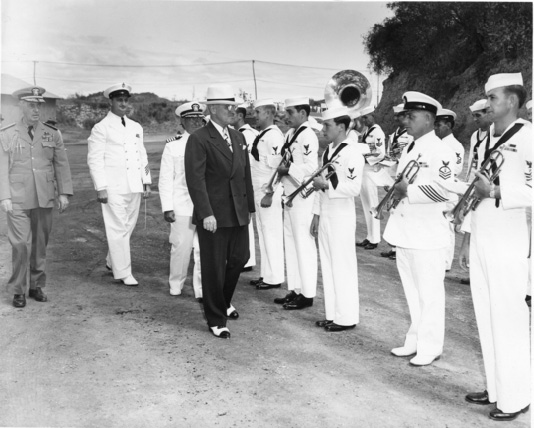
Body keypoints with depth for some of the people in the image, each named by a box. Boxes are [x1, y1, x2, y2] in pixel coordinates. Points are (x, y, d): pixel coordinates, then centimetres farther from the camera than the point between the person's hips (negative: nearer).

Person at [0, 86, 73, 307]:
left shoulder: (52, 134, 7)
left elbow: (61, 165, 6)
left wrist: (64, 193, -1)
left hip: (44, 199, 2)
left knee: (40, 244, 8)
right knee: (21, 244, -7)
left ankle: (37, 286, 21)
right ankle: (18, 291, 5)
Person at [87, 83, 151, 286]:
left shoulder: (136, 127, 16)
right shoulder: (101, 128, -3)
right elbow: (94, 160, -7)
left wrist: (146, 182, 13)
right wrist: (100, 188, -14)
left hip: (134, 186, 6)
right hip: (114, 187, -6)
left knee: (128, 227, 11)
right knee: (118, 229, -3)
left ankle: (112, 262, 30)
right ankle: (123, 273, 3)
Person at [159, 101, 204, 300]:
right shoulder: (173, 146, 0)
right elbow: (166, 179, 0)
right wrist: (167, 208, -5)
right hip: (183, 207, -2)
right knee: (181, 247, 5)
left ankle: (202, 290, 10)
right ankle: (175, 285, 26)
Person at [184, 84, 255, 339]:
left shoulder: (238, 137, 13)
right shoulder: (199, 139, -9)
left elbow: (246, 174, 15)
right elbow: (195, 179, -16)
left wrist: (249, 207, 11)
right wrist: (206, 213, -23)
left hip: (238, 213, 7)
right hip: (213, 215, -7)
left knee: (239, 259, 15)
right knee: (214, 268, 3)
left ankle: (224, 301, 41)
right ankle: (216, 319, 19)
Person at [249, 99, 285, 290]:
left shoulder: (274, 135, -15)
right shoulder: (262, 135, 14)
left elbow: (276, 167, -20)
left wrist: (269, 194, -22)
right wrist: (257, 192, 17)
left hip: (268, 192, -10)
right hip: (258, 190, 10)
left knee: (271, 233, -1)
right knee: (263, 233, 14)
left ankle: (274, 278, 8)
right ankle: (266, 275, 24)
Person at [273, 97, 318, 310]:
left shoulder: (308, 135, -15)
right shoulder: (290, 134, 13)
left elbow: (311, 168, -23)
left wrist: (288, 169, -15)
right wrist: (282, 170, 3)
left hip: (303, 196, -10)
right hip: (289, 195, 10)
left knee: (304, 244, -2)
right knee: (290, 243, 15)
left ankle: (307, 294, 8)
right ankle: (294, 290, 25)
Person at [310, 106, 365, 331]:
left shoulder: (351, 154, -14)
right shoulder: (327, 151, 12)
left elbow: (354, 188, -22)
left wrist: (326, 184, -18)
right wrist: (316, 214, 16)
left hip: (342, 218, -8)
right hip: (325, 216, 8)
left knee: (343, 266, 0)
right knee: (328, 266, 13)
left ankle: (346, 317, 10)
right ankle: (332, 314, 23)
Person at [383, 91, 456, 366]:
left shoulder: (439, 151, -14)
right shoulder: (409, 149, 14)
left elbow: (444, 189, -25)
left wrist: (409, 191, -21)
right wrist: (396, 190, 8)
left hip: (427, 234, -9)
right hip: (405, 232, 9)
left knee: (429, 293, 2)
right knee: (412, 292, 17)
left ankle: (430, 347, 15)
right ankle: (415, 341, 30)